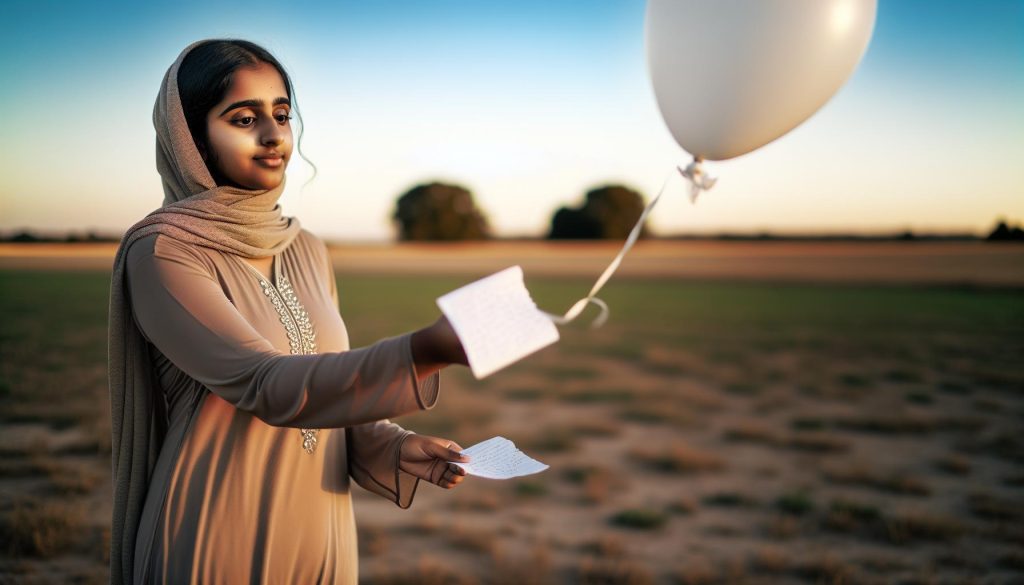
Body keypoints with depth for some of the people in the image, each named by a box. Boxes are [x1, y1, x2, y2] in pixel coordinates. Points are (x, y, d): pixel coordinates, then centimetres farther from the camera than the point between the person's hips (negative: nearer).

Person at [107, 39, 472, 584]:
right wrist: (428, 349, -41)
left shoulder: (308, 251, 4)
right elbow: (267, 387, -28)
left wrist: (396, 448, -8)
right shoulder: (160, 252, -15)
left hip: (323, 535, 6)